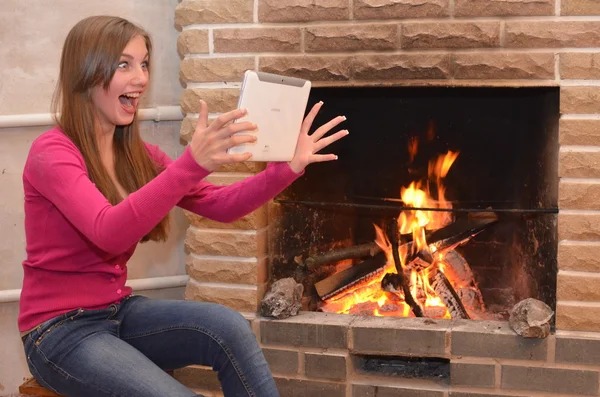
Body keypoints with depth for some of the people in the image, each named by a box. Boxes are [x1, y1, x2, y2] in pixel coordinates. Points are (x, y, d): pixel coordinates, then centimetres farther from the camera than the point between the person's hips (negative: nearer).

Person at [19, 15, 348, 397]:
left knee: (229, 327, -21)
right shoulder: (51, 153, -15)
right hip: (59, 330, -6)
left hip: (119, 311, 6)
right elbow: (109, 233, -33)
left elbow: (221, 205, 5)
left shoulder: (136, 154, 7)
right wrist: (192, 163, -44)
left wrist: (287, 168, -12)